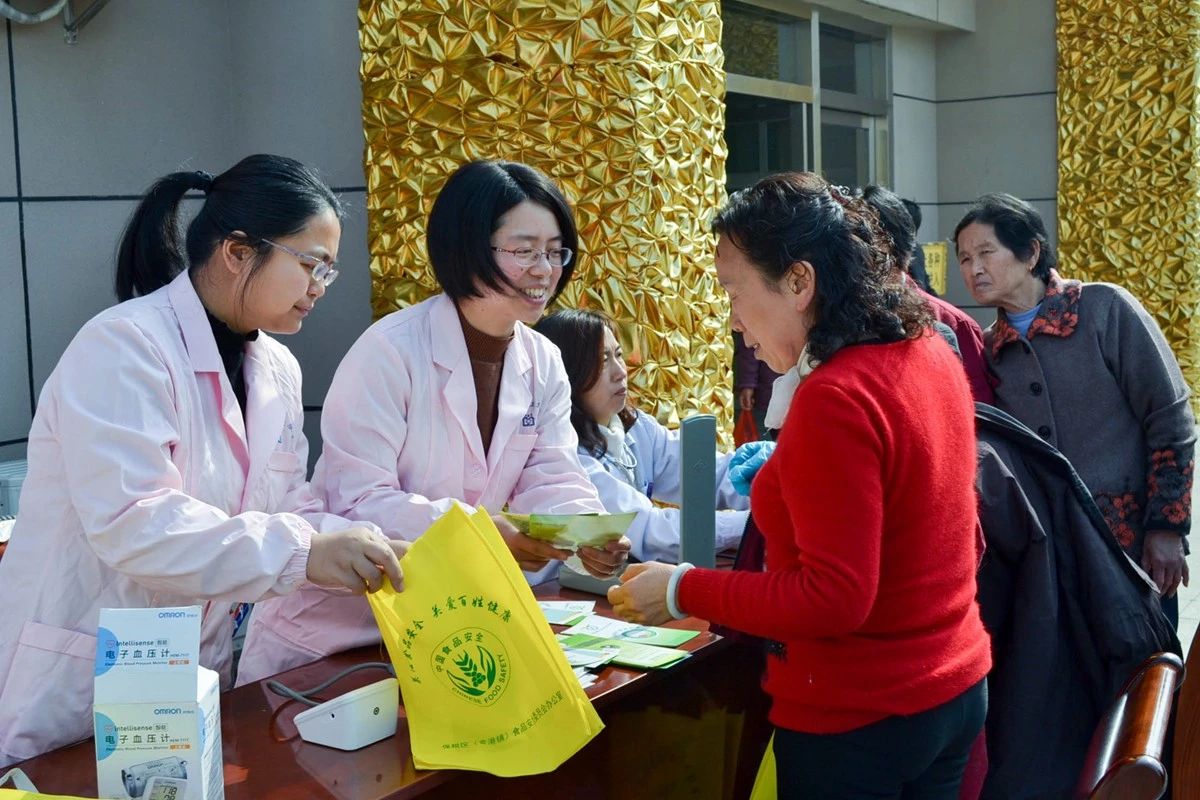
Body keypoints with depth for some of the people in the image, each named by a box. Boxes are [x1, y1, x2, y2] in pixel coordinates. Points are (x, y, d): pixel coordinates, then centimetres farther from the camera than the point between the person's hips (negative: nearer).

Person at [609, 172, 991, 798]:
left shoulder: (833, 398, -26)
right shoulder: (931, 354, 2)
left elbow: (834, 599, -26)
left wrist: (682, 591, -18)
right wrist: (781, 476, 24)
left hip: (858, 717, -8)